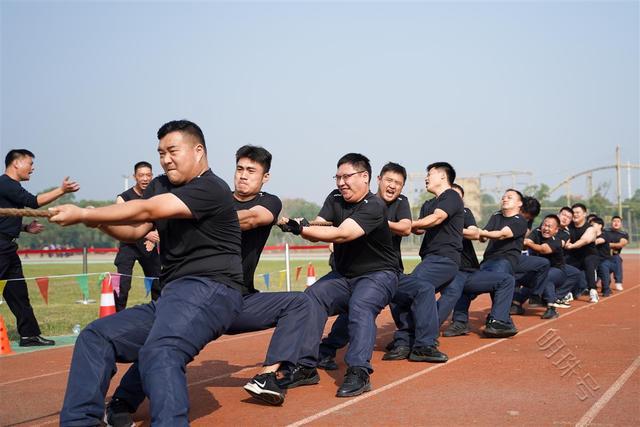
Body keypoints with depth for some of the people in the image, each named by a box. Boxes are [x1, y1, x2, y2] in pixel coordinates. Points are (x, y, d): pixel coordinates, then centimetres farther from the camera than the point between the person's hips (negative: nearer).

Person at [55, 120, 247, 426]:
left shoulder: (211, 189, -10)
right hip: (171, 297, 9)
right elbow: (135, 231, 12)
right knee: (96, 337, 1)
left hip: (210, 289, -9)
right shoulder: (160, 186, 19)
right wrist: (99, 223, -9)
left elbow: (146, 211, -18)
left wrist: (84, 214, -15)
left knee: (160, 353, -35)